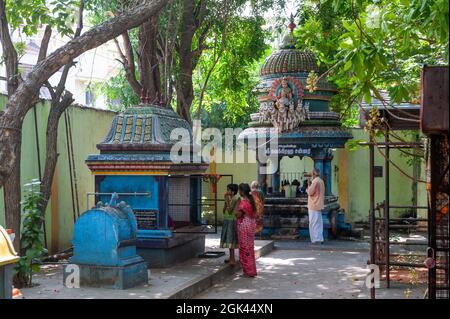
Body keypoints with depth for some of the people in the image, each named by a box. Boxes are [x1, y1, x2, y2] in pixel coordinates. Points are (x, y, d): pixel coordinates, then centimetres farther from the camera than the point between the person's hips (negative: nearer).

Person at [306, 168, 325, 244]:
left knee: (314, 223, -5)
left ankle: (316, 239, -6)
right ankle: (320, 239, 14)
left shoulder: (315, 181, -15)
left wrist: (308, 185, -2)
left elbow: (310, 192, -16)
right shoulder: (321, 181, 12)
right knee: (319, 223, 11)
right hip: (319, 205, 9)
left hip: (314, 206, -9)